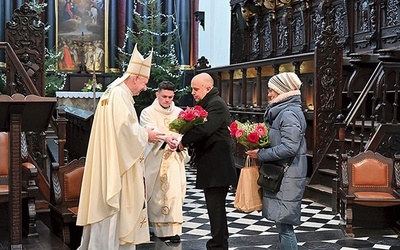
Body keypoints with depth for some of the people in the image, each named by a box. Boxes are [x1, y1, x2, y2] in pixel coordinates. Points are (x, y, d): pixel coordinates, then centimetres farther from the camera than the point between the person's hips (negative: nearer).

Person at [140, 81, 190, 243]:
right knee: (156, 193, -1)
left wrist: (177, 142, -20)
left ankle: (173, 229, 0)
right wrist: (166, 138, -37)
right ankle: (158, 228, 8)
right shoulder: (148, 113, 1)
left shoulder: (179, 113, 12)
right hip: (155, 159, -2)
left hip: (174, 158, 2)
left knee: (174, 192, -4)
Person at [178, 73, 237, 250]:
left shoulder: (216, 104, -14)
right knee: (215, 207, 16)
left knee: (216, 207, -5)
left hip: (217, 167, -10)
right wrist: (190, 142, -1)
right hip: (212, 166, 10)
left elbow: (204, 129, -28)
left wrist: (184, 141, -14)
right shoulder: (208, 104, 18)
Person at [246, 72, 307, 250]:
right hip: (280, 175, 10)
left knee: (284, 226, -6)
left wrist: (260, 154, -16)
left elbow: (289, 148, -24)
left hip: (287, 178, -10)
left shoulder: (289, 114, -15)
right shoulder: (281, 112, 16)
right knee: (283, 224, 15)